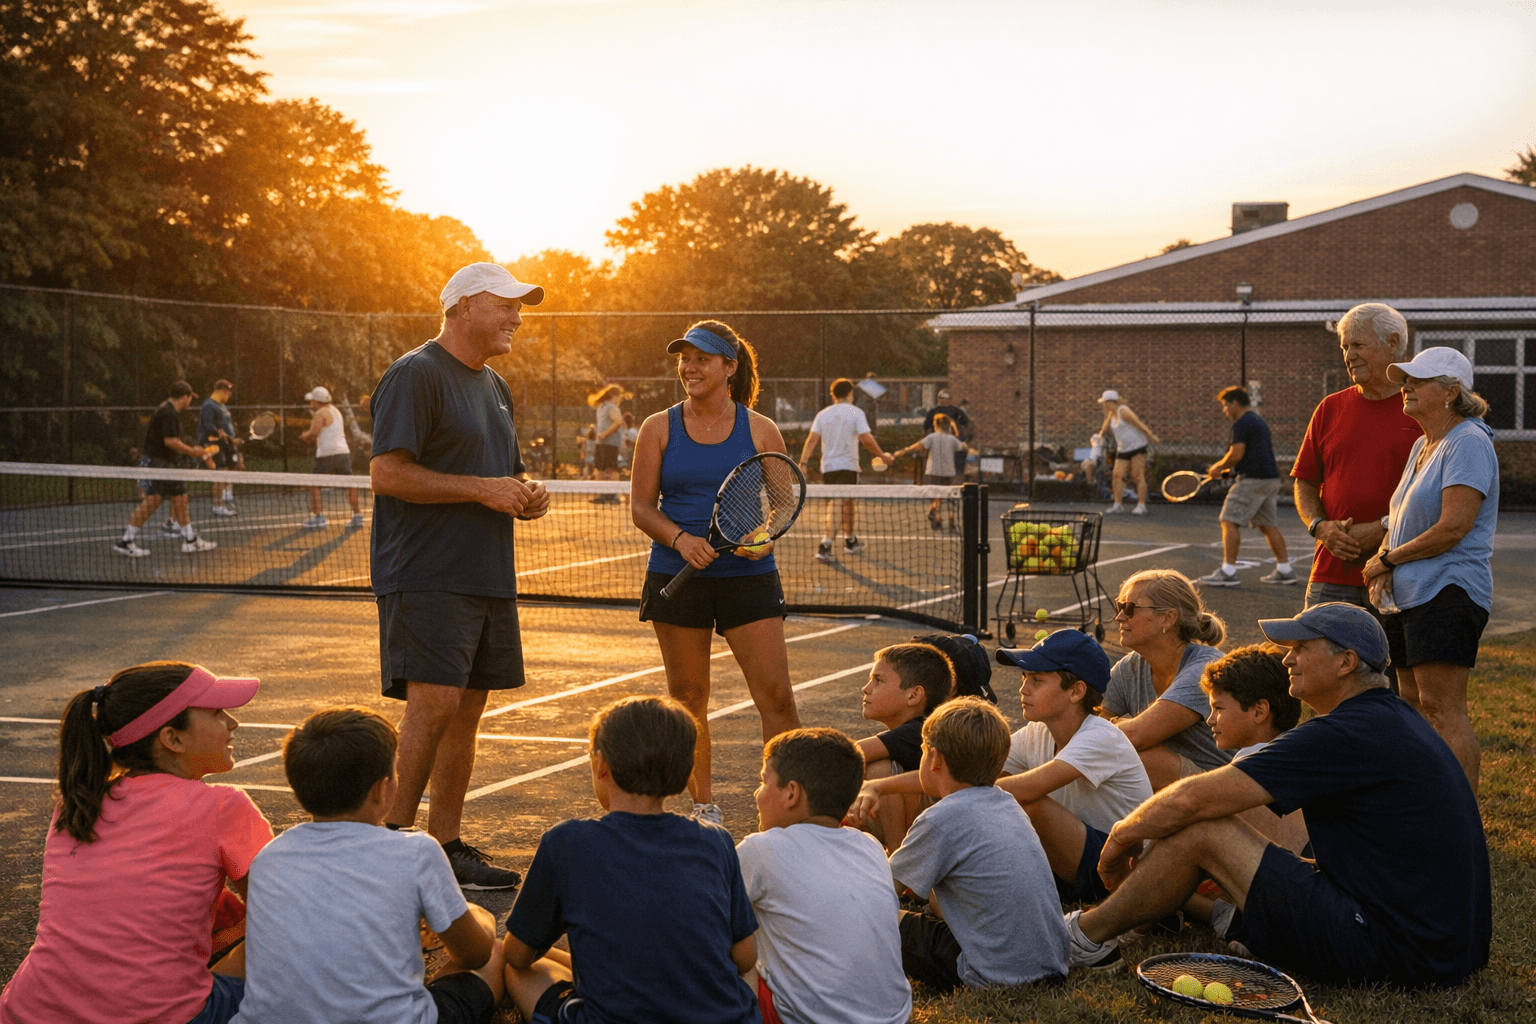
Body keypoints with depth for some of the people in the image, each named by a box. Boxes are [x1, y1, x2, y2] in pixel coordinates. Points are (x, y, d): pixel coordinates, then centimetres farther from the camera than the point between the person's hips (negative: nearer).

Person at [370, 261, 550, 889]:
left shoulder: (495, 387, 20)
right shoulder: (415, 375, -8)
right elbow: (387, 473, -17)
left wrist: (524, 494, 7)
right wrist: (483, 489, -19)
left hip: (489, 578, 9)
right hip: (427, 575, -9)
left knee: (467, 710, 8)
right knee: (434, 702, -16)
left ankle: (445, 846, 14)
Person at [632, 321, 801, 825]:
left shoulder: (760, 432, 4)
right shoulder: (659, 429, 5)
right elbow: (641, 508, 2)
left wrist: (765, 538, -16)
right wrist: (680, 539, -16)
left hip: (748, 576, -1)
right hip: (677, 576, 1)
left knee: (776, 696, -9)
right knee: (688, 697, 6)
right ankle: (703, 805, 21)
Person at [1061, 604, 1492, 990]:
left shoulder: (1347, 734, -17)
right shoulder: (1397, 716, 14)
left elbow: (1195, 799, -16)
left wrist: (1123, 835, 2)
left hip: (1394, 952, -10)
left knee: (1202, 831, -6)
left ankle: (1088, 936, 9)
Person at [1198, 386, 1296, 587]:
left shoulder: (1242, 423, -10)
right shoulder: (1259, 421, 22)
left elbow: (1236, 454, -18)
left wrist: (1218, 467, -2)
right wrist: (1226, 469, 22)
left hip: (1253, 480, -10)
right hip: (1271, 479, 10)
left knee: (1229, 521, -9)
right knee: (1267, 525, 15)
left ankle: (1228, 572, -14)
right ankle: (1285, 571, 16)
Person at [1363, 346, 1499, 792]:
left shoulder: (1469, 443, -11)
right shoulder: (1422, 445, 18)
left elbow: (1453, 527, -19)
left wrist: (1387, 560, -9)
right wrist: (1383, 559, 3)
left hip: (1447, 592, -10)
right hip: (1408, 596, 10)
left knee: (1442, 709, -13)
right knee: (1413, 705, 11)